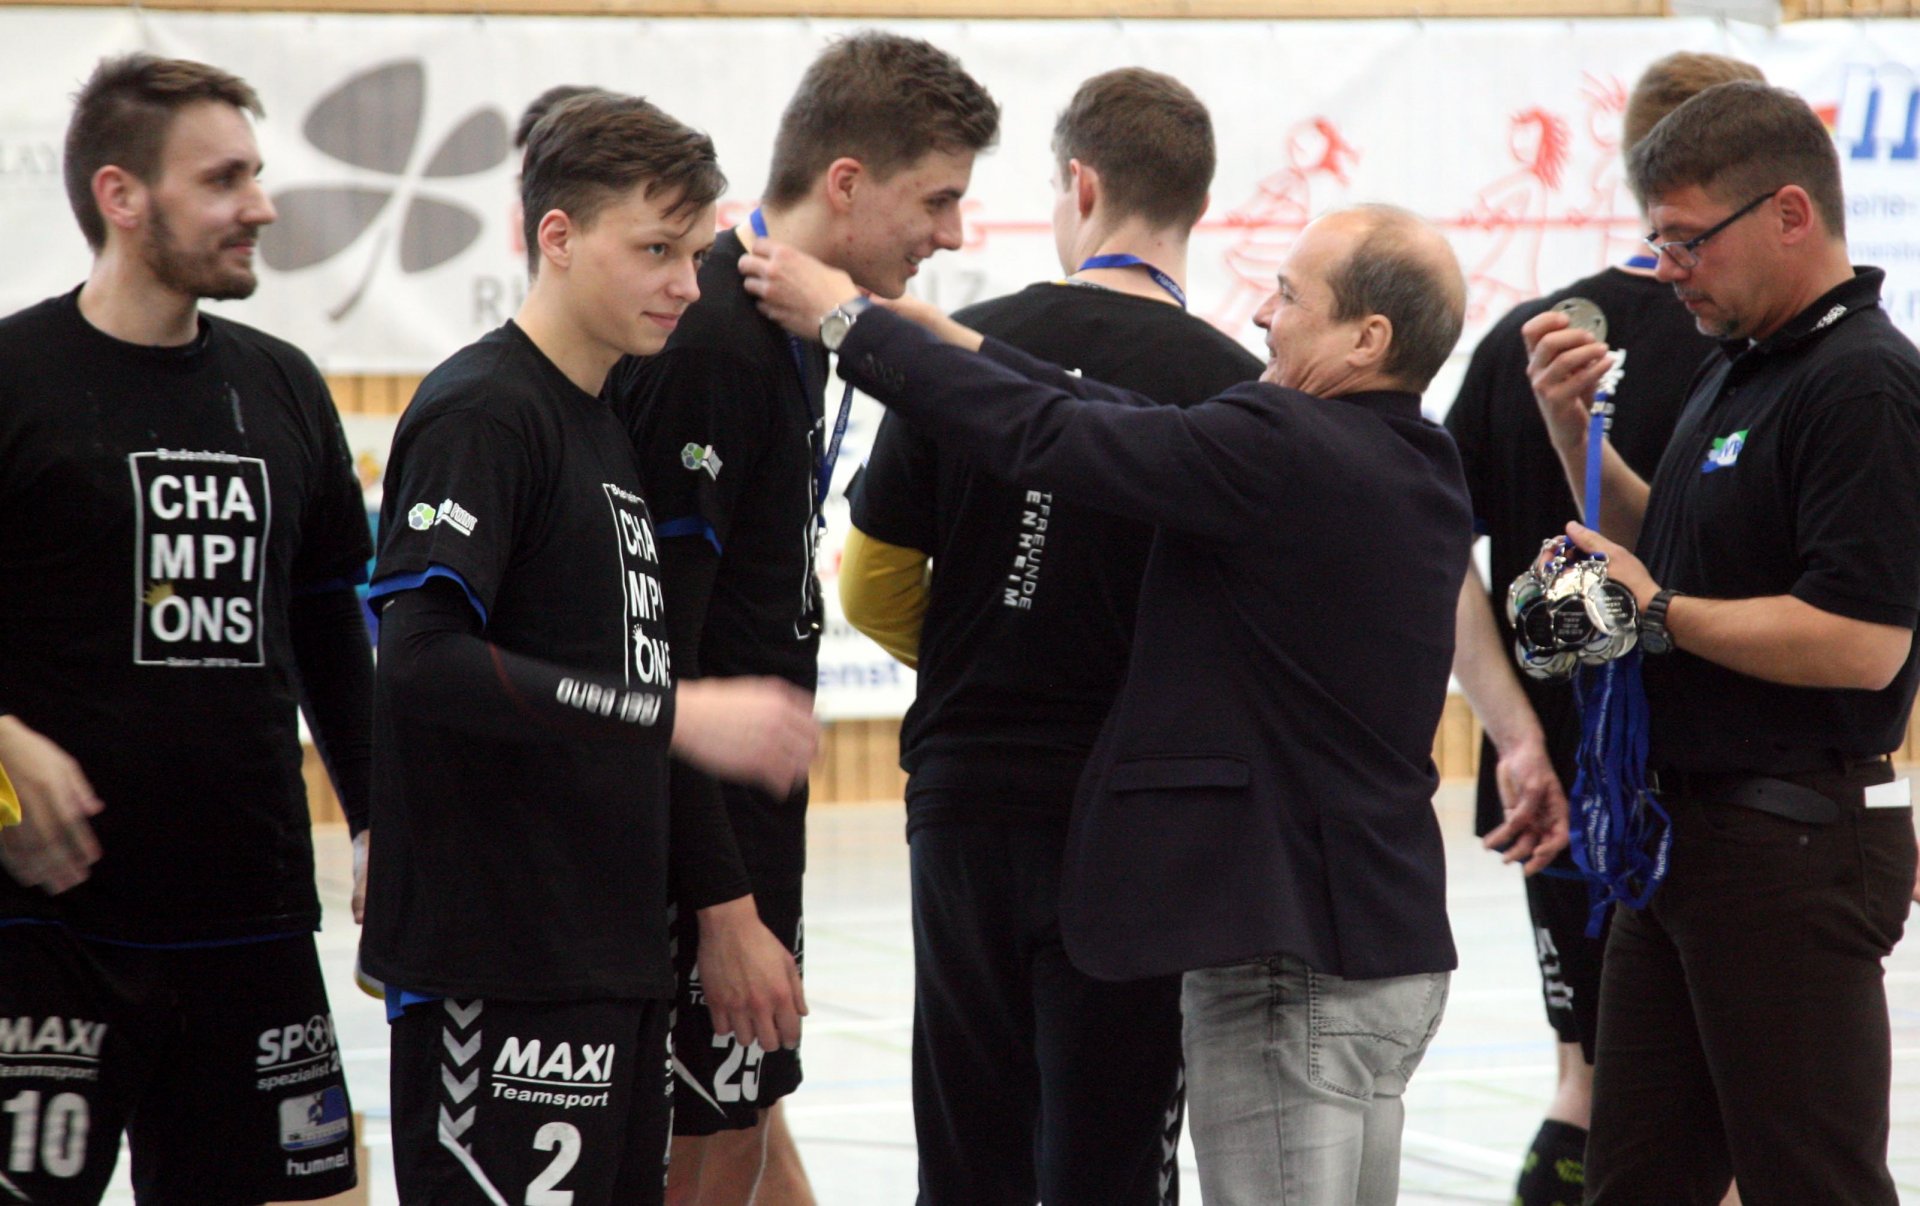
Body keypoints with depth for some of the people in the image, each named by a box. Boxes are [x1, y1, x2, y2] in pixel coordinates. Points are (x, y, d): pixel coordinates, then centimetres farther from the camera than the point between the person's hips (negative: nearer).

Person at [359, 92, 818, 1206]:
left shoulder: (610, 427, 19)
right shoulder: (480, 413, -10)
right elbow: (423, 659, -22)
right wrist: (676, 713, -22)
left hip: (614, 949, 9)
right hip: (497, 956, -9)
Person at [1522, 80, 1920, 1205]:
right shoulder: (1738, 370, 14)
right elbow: (1671, 549, 25)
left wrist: (1660, 613, -15)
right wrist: (1578, 431, 9)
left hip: (1798, 847, -10)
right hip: (1688, 835, 10)